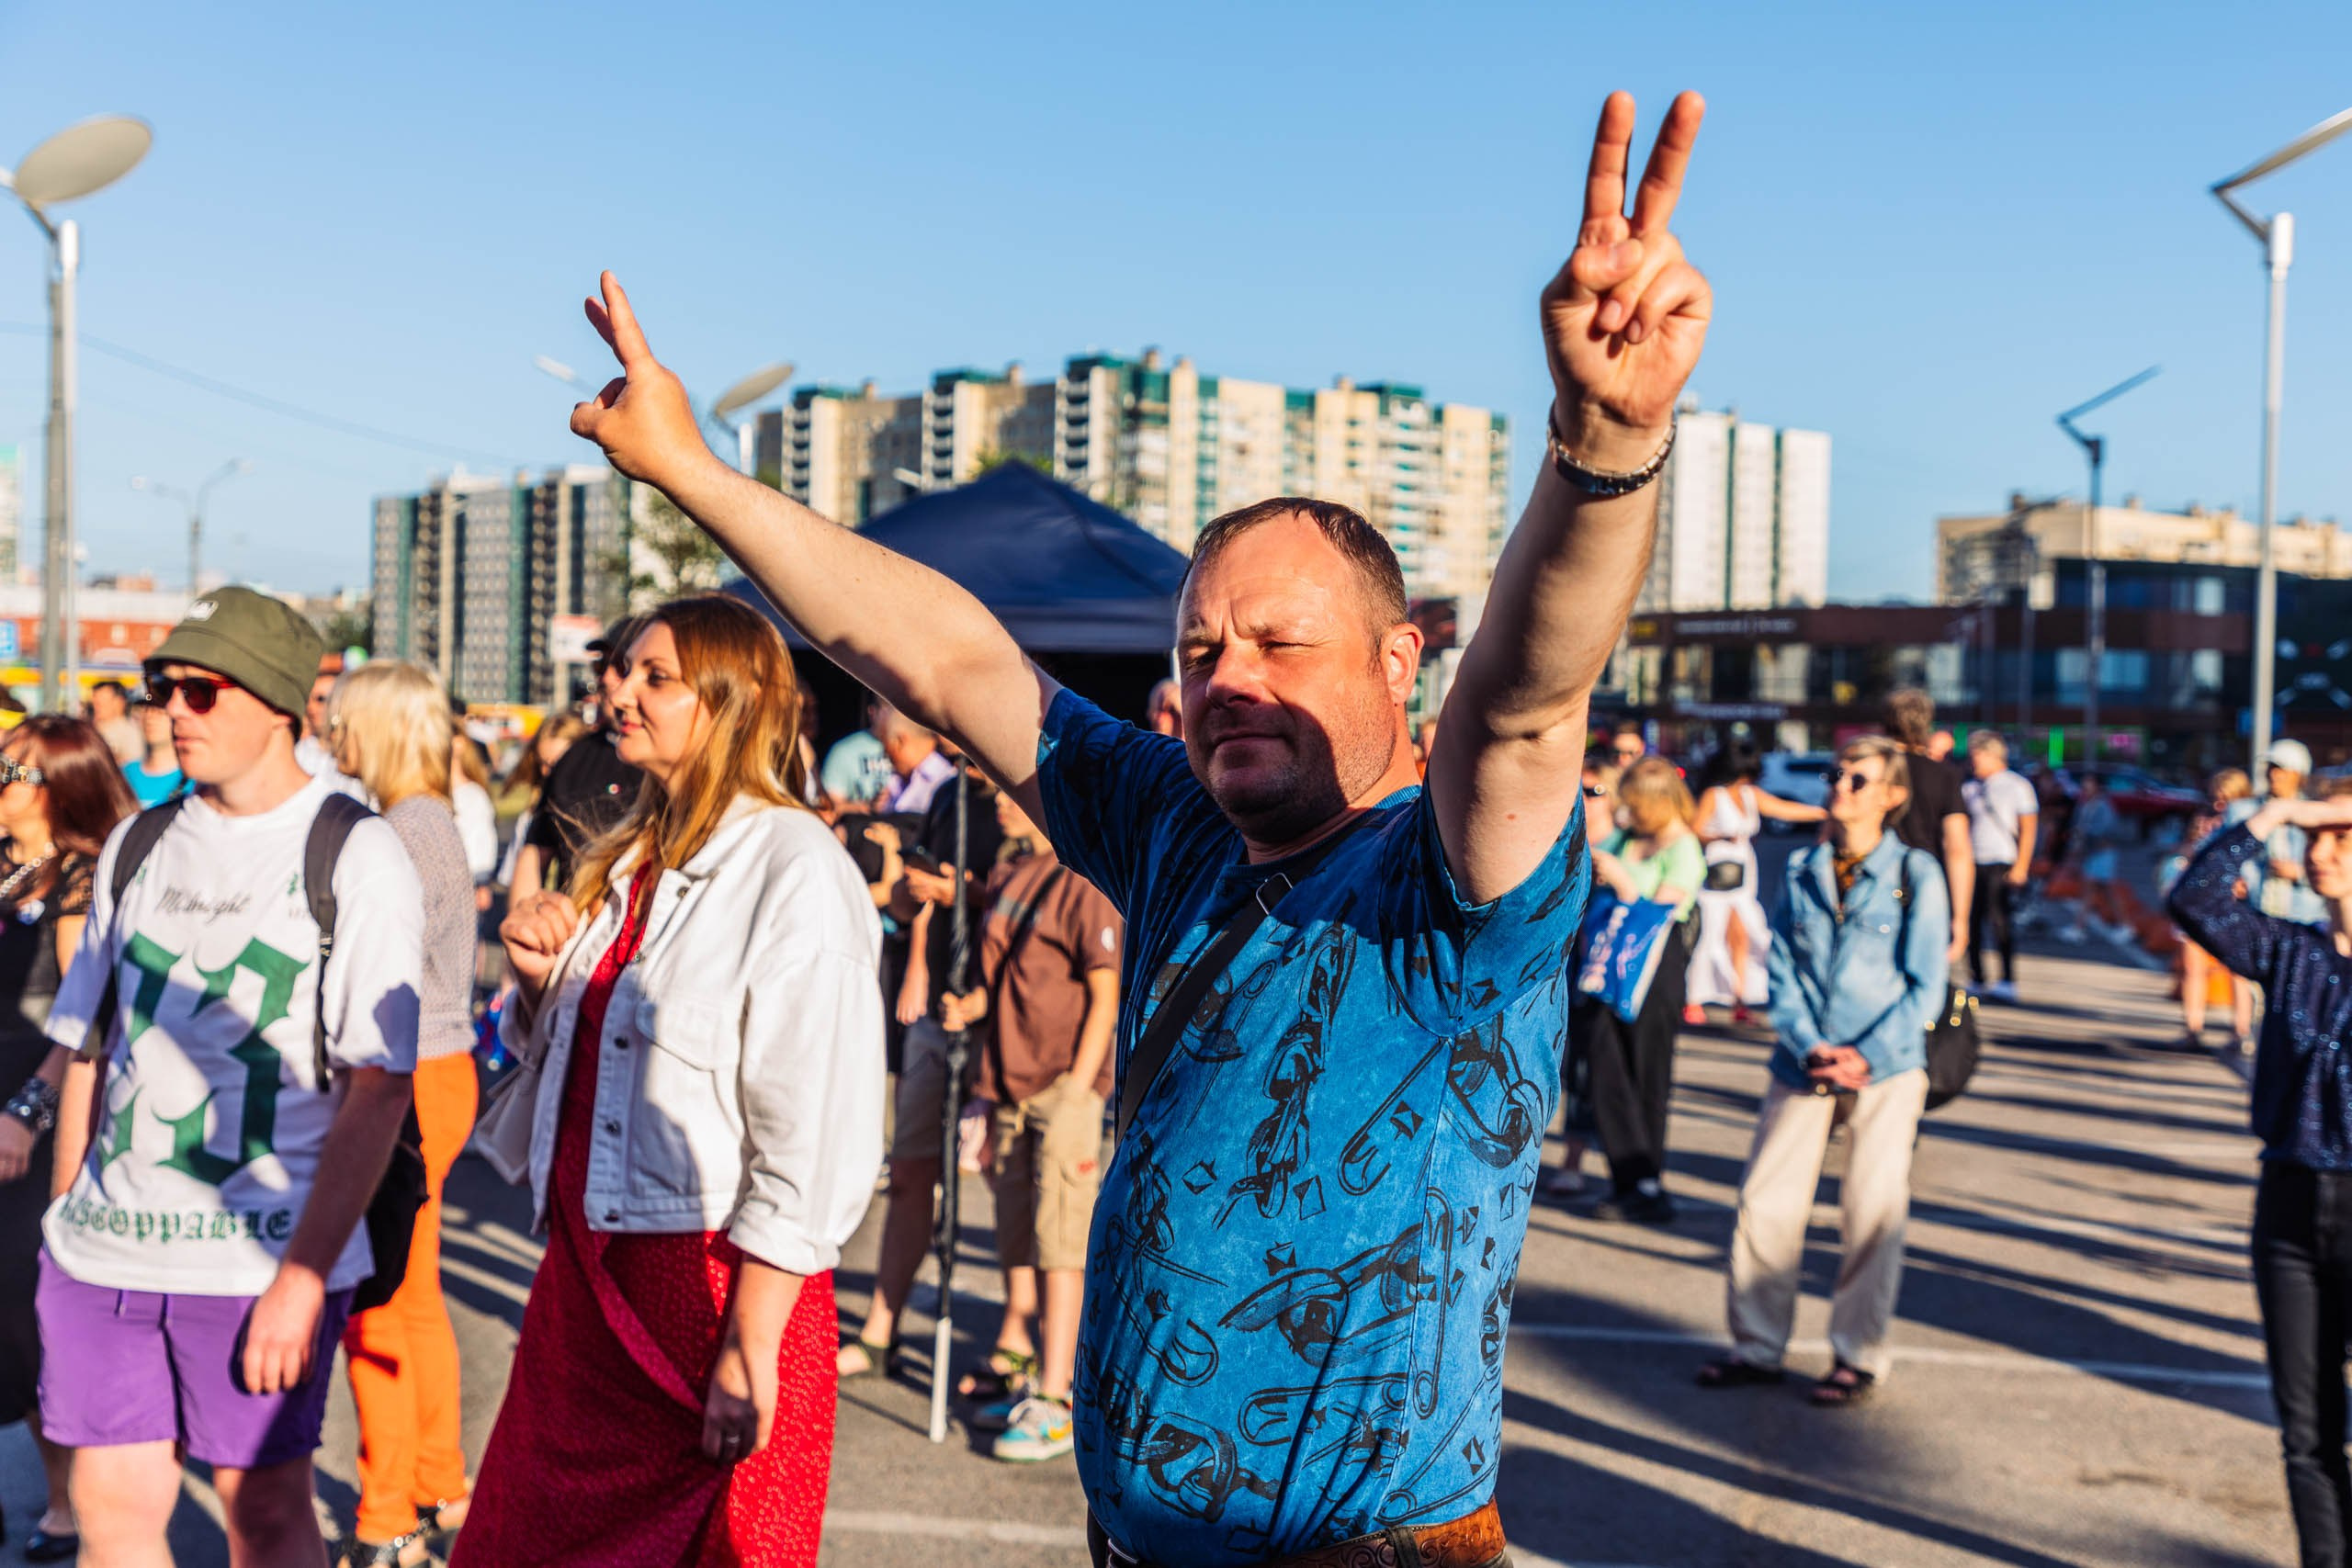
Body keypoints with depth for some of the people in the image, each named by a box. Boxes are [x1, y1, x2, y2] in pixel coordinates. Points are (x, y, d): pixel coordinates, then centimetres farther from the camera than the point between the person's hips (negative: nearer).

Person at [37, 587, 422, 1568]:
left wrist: (304, 1277, -15)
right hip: (104, 1249, 5)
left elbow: (379, 1090, -11)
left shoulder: (355, 857, -6)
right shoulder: (136, 848, 11)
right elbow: (87, 1052, 18)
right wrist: (67, 1217, 13)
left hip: (263, 1256, -4)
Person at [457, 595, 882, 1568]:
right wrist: (539, 977, 2)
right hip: (585, 1269, 8)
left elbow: (810, 1143, -20)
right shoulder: (629, 858, 12)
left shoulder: (793, 868, -15)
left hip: (712, 1279, -8)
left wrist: (749, 1350, -21)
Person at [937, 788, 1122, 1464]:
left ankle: (1055, 1399, -4)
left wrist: (1078, 1087, -16)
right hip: (1009, 1082, 8)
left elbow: (1105, 996, -12)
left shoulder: (1083, 881, -11)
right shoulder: (1007, 877, 13)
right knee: (1015, 1238, 14)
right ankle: (1020, 1371, 25)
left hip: (1064, 1086, -8)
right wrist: (970, 1004, 2)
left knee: (1059, 1239, -8)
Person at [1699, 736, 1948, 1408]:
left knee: (1873, 1212, 0)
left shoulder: (1915, 874, -1)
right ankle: (1758, 1346, 17)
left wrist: (1868, 1057, -13)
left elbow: (1926, 985, -3)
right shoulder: (1801, 872, 7)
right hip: (1803, 1064, 3)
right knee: (1766, 1200, 3)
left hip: (1887, 1064, -3)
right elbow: (1782, 972, 6)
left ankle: (1858, 1357, 14)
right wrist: (1810, 1047, -9)